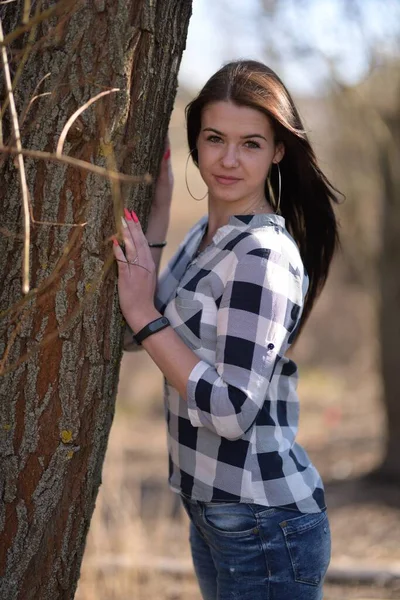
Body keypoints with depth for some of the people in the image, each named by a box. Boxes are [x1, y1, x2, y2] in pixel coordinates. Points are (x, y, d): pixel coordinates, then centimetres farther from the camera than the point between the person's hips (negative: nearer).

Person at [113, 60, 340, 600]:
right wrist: (157, 210, 3)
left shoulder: (264, 254, -20)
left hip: (265, 526, -9)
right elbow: (132, 335, 6)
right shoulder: (205, 235, 7)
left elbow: (233, 411, -25)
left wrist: (145, 315, -19)